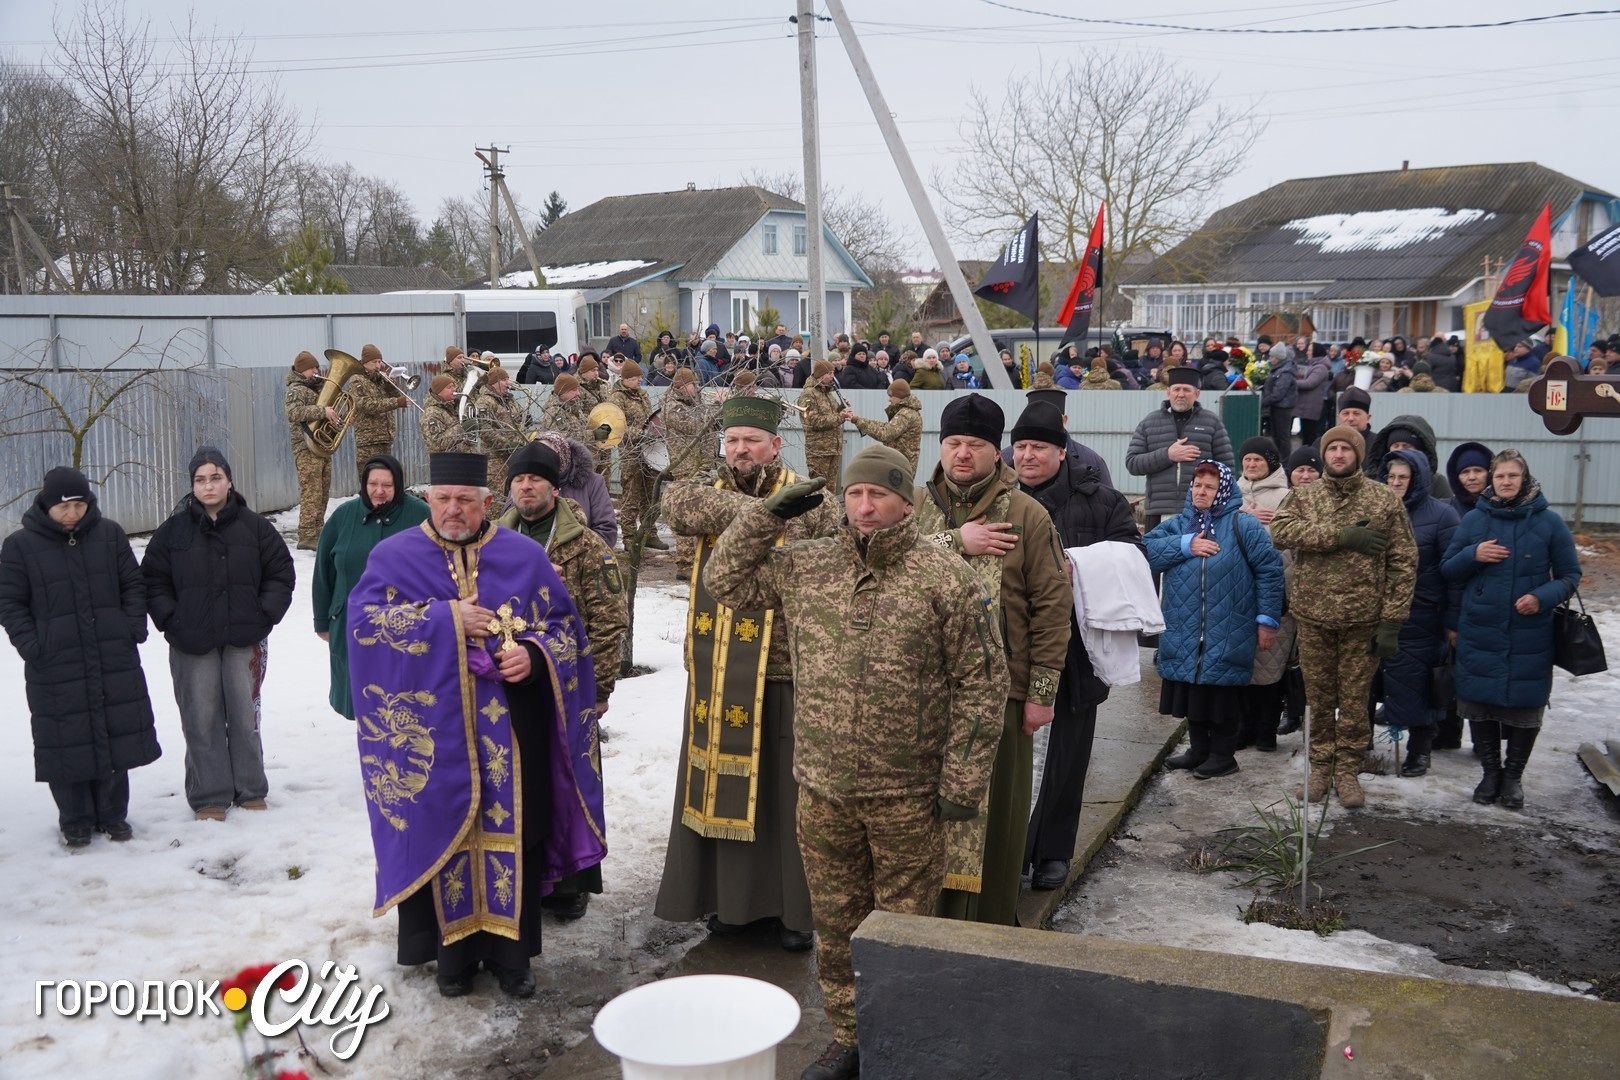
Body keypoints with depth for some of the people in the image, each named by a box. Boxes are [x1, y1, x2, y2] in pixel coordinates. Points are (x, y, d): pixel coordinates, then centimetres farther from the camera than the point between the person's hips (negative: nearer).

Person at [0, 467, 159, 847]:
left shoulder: (109, 534, 4)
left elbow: (133, 584, 9)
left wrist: (134, 628, -2)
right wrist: (31, 645, -10)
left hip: (114, 660, 2)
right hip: (55, 667, -2)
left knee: (116, 738, 8)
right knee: (66, 744, 3)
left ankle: (112, 816, 22)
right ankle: (75, 822, 18)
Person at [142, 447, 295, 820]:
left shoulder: (254, 526, 2)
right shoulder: (173, 530, 2)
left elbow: (281, 573, 6)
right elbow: (153, 581, 6)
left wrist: (265, 615, -4)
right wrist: (171, 622, -4)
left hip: (245, 641, 0)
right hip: (192, 645, 0)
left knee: (245, 716, 7)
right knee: (202, 720, 2)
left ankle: (251, 790, 20)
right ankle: (208, 797, 12)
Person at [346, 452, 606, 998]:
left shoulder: (524, 556, 7)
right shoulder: (394, 556, 4)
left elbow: (564, 625, 7)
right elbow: (364, 619, -10)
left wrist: (534, 654, -13)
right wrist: (446, 618, -16)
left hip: (509, 731, 1)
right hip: (435, 734, -1)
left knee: (511, 833, 5)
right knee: (445, 837, 5)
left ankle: (510, 951, 17)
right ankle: (453, 950, 18)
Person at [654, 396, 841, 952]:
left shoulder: (810, 504, -3)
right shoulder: (707, 489, 7)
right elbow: (679, 502, -17)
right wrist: (757, 510, -23)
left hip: (784, 674, -3)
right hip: (717, 675, 3)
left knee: (786, 794, 5)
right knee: (724, 787, 12)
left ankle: (795, 907, 17)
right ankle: (730, 897, 27)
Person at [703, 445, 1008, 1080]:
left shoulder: (944, 578, -8)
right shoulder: (804, 566, 3)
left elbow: (980, 682, -7)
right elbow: (725, 580, 13)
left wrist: (963, 781, -9)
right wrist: (768, 514, 0)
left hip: (908, 795, -3)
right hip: (822, 789, 4)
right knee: (835, 923, 16)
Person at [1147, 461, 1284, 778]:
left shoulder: (1244, 525, -4)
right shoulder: (1177, 524, 10)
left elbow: (1269, 570, -6)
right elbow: (1145, 549, -3)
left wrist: (1267, 619, -9)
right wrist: (1185, 546, -14)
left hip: (1227, 635, -5)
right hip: (1184, 633, 5)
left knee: (1223, 694, 4)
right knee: (1191, 691, 14)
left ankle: (1223, 754, 19)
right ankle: (1198, 750, 29)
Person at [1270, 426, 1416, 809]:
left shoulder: (1386, 501, 0)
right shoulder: (1302, 497, 5)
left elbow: (1404, 563, -2)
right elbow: (1280, 531, -15)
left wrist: (1392, 621, -9)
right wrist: (1341, 535, -22)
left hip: (1363, 619, -1)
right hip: (1313, 617, 2)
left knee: (1354, 700, 6)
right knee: (1319, 698, 10)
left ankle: (1347, 771, 18)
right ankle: (1320, 767, 23)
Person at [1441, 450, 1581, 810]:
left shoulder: (1549, 522, -2)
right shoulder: (1474, 519, 3)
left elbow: (1570, 576, 4)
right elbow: (1447, 569, 7)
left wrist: (1543, 597, -14)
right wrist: (1473, 555, -12)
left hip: (1530, 638, -1)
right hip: (1479, 635, 1)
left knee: (1525, 707, 6)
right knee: (1481, 705, 8)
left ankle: (1513, 776, 24)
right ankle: (1491, 772, 25)